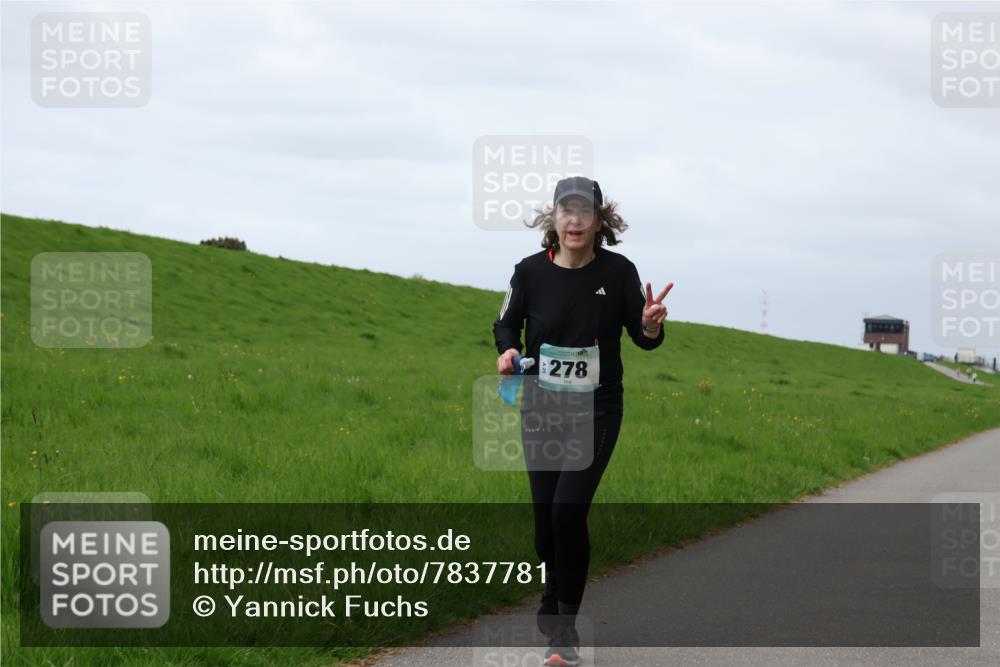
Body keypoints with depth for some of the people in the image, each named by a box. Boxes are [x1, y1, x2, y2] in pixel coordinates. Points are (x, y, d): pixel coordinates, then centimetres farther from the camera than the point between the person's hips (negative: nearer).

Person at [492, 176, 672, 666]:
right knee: (545, 515, 6)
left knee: (568, 511, -14)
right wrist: (508, 350, -15)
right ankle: (556, 595, 37)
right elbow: (507, 324, 7)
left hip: (597, 410, -2)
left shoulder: (618, 272, -11)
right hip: (541, 407, 2)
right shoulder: (531, 271, -9)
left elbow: (641, 337, -2)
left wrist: (650, 327, -25)